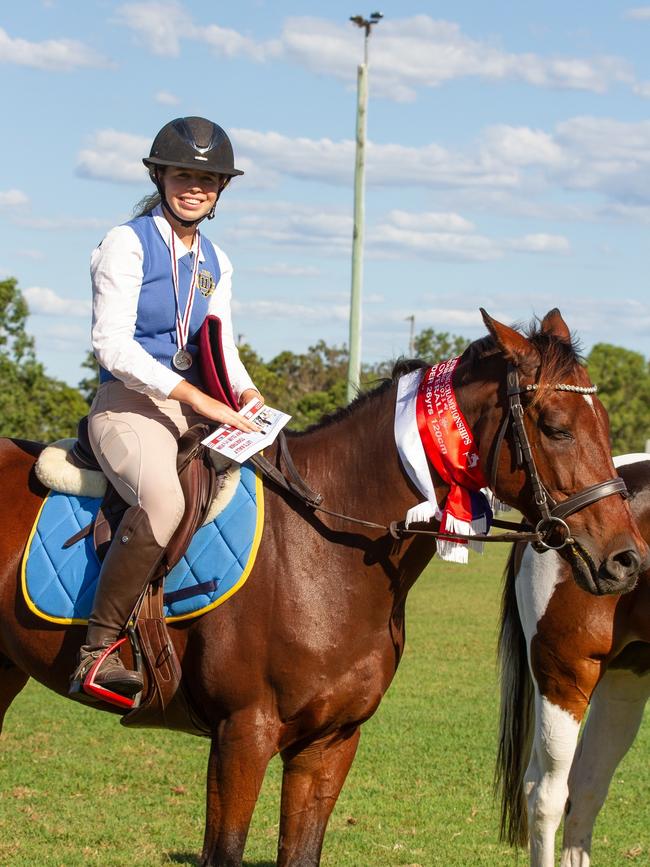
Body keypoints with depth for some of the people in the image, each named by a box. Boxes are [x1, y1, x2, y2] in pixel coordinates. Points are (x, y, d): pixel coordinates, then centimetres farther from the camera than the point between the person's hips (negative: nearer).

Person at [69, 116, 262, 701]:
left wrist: (246, 395, -6)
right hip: (128, 406, -7)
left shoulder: (215, 262, 16)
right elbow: (111, 345, -14)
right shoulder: (127, 244, -5)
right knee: (162, 501, -37)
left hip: (195, 407, 7)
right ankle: (98, 651, -31)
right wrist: (197, 398, -22)